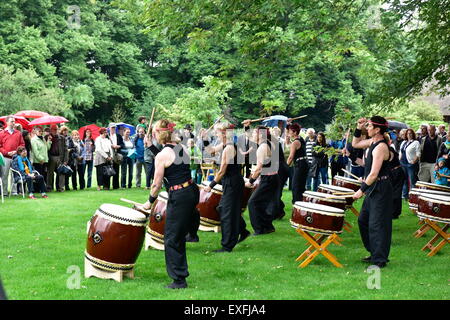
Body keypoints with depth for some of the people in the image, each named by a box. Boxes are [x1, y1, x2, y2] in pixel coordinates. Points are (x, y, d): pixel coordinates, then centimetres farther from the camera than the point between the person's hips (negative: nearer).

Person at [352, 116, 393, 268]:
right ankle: (374, 253, 27)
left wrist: (362, 190, -20)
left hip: (380, 189, -10)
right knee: (363, 220, 17)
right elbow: (355, 144, 24)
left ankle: (380, 260, 0)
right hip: (373, 188, 10)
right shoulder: (372, 142, 7)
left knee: (377, 224, -6)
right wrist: (358, 128, 10)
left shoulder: (381, 147, -21)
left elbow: (374, 174, -25)